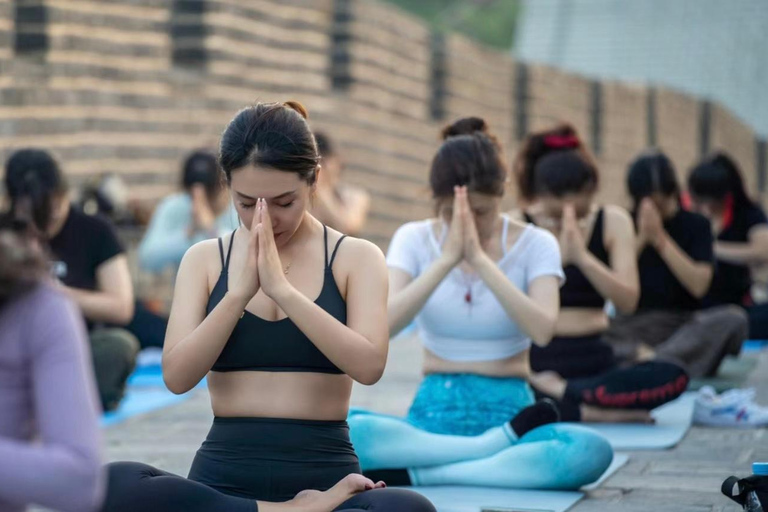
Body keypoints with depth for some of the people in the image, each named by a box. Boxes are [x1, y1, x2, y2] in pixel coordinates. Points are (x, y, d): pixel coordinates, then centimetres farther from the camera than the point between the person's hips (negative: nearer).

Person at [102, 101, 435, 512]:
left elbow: (368, 365, -12)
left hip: (323, 476, -2)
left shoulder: (355, 257, 5)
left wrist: (281, 287, -19)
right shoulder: (205, 260, 9)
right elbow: (177, 377, -3)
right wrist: (241, 292, -15)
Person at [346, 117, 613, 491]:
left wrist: (480, 258, -24)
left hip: (507, 412, 0)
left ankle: (420, 474, -25)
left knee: (592, 451, -35)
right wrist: (447, 259, -22)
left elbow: (542, 330, -18)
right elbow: (382, 326, -14)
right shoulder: (414, 239, 2)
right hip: (434, 412, 0)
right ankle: (495, 446, -20)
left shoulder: (535, 244, 0)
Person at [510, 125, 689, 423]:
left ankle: (557, 392, -23)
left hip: (592, 361, 3)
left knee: (673, 377, -28)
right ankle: (596, 413, -27)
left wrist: (582, 255, -17)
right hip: (534, 360, -3)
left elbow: (627, 302, -4)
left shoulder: (612, 222, 6)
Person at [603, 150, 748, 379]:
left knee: (733, 318, -31)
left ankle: (651, 361, -36)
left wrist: (660, 239, -13)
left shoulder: (696, 225, 5)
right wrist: (641, 238, -12)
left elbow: (699, 286, -9)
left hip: (682, 324, 1)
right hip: (632, 327, -1)